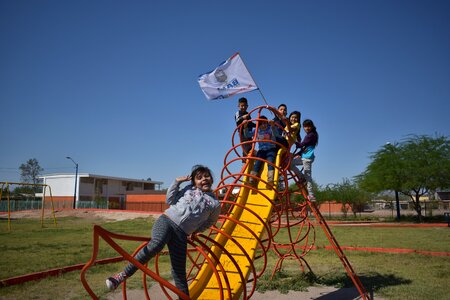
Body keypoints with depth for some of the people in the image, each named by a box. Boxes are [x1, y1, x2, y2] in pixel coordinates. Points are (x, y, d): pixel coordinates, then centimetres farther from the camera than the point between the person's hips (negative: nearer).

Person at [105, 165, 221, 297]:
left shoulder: (215, 203, 10)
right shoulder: (189, 189, 15)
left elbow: (208, 223, 24)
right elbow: (170, 200, 13)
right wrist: (177, 181, 7)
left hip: (181, 234, 0)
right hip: (166, 220, 0)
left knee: (179, 272, -3)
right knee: (156, 244, -32)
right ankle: (124, 274, -27)